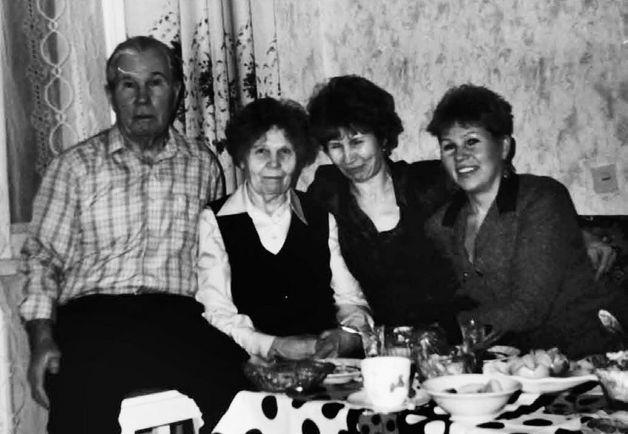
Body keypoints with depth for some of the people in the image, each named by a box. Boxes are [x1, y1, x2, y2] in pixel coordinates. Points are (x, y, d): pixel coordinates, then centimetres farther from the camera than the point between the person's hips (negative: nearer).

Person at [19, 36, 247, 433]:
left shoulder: (203, 166, 17)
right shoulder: (75, 165, 13)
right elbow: (42, 256, 11)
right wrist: (42, 339, -3)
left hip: (181, 317, 1)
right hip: (92, 316, -1)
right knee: (92, 396, -33)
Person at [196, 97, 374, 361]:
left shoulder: (323, 220, 13)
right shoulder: (214, 221, 4)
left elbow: (350, 299, 12)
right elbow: (217, 313, -4)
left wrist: (350, 334, -10)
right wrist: (275, 346, -18)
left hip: (327, 365, 1)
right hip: (253, 368, 0)